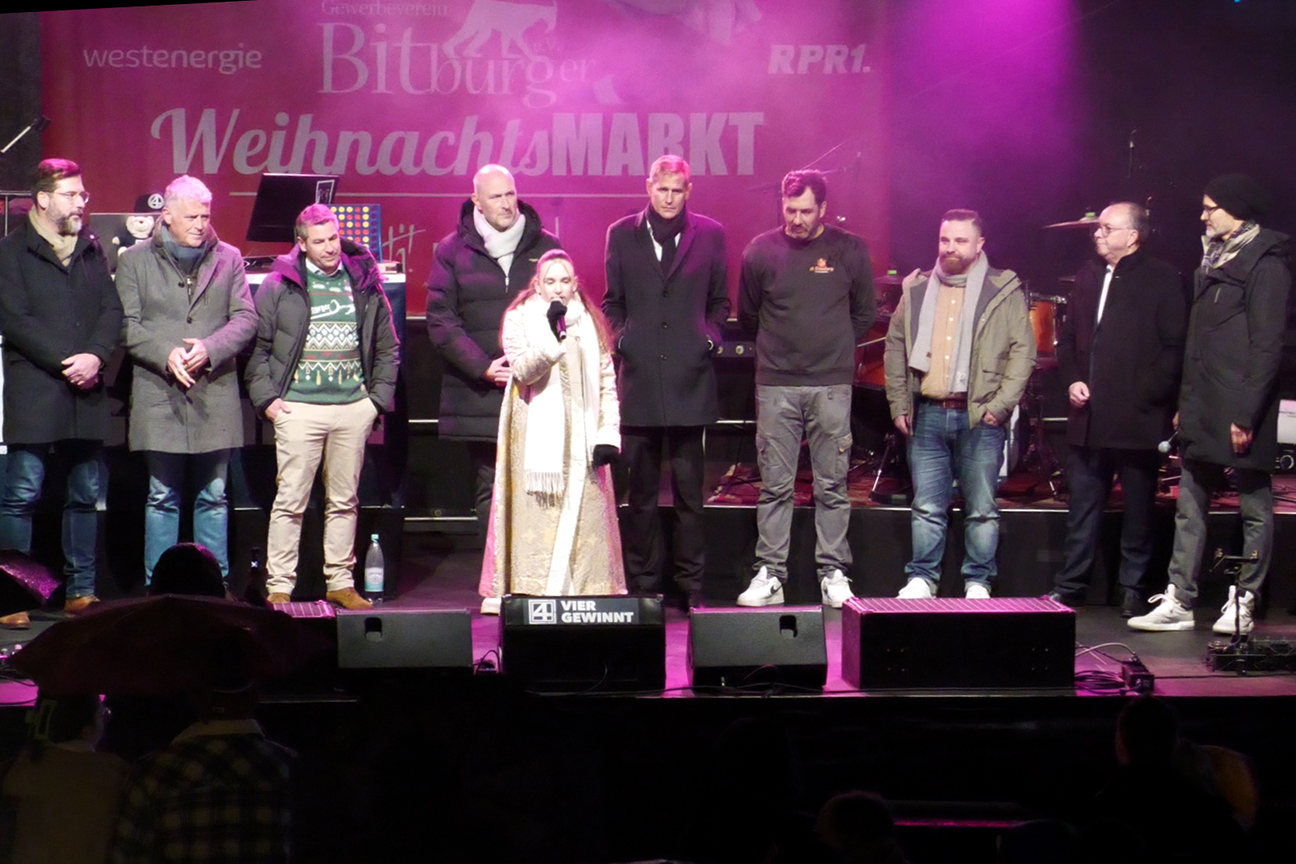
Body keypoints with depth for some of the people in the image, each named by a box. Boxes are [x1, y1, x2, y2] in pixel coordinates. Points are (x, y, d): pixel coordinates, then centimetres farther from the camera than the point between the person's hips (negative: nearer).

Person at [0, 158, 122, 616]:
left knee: (85, 495, 8)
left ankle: (81, 591, 15)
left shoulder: (91, 249, 15)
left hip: (86, 391, 5)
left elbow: (112, 309, 9)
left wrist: (94, 356, -9)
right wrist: (64, 361, -14)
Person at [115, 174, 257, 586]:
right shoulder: (135, 260, 6)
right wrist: (167, 355, -15)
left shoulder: (228, 259, 10)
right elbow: (127, 325, 0)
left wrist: (209, 348, -13)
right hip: (159, 395, -1)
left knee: (214, 497, 6)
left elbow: (245, 319, 3)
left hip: (215, 394, 1)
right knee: (162, 497, 3)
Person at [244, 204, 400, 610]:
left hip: (354, 409, 3)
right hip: (299, 408, -3)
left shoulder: (365, 284, 9)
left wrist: (379, 398, 8)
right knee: (290, 501, -3)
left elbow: (387, 348, 16)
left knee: (345, 500, 9)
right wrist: (266, 398, -5)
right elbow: (257, 346, 3)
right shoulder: (279, 286, 1)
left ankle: (340, 582, 18)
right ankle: (279, 587, 1)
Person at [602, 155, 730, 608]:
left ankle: (691, 582, 8)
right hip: (638, 375, 1)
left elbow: (720, 302, 14)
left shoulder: (709, 234, 7)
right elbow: (612, 302, 15)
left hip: (688, 375, -1)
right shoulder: (622, 234, 9)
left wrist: (710, 335, -2)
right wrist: (619, 337, 0)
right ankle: (643, 582, 13)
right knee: (640, 489, 5)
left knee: (688, 488, 1)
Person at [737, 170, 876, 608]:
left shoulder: (849, 251, 2)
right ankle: (770, 575, 6)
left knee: (832, 486, 2)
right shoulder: (760, 251, 2)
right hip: (776, 385, 0)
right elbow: (747, 315, 16)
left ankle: (833, 573, 8)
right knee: (774, 485, 1)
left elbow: (864, 313, 15)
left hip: (831, 385, 0)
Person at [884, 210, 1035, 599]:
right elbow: (895, 347, 15)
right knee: (927, 506, 5)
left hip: (980, 418, -3)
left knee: (982, 509, 1)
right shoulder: (917, 290, 11)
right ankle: (921, 579, 13)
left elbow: (1023, 351, -1)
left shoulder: (1004, 292, 1)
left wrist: (1000, 405, -8)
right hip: (928, 415, 3)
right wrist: (898, 403, 7)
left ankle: (978, 583, 10)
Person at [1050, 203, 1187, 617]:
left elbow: (1176, 348, -8)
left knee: (1138, 512, 5)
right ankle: (1069, 586, 17)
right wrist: (1073, 379, 3)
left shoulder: (1163, 280, -5)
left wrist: (1149, 394, -14)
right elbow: (1068, 338, 19)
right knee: (1082, 505, 9)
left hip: (1139, 419, -5)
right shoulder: (1089, 277, 12)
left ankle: (1133, 590, 15)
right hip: (1090, 419, 5)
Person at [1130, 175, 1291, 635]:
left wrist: (1247, 415, -19)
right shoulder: (1212, 259, 16)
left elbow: (1267, 345, -15)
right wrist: (1185, 403, 15)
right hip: (1202, 408, 9)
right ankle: (1178, 601, 10)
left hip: (1239, 410, -8)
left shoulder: (1265, 263, -10)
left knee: (1254, 507, 2)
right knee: (1190, 506, 7)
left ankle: (1243, 605, 7)